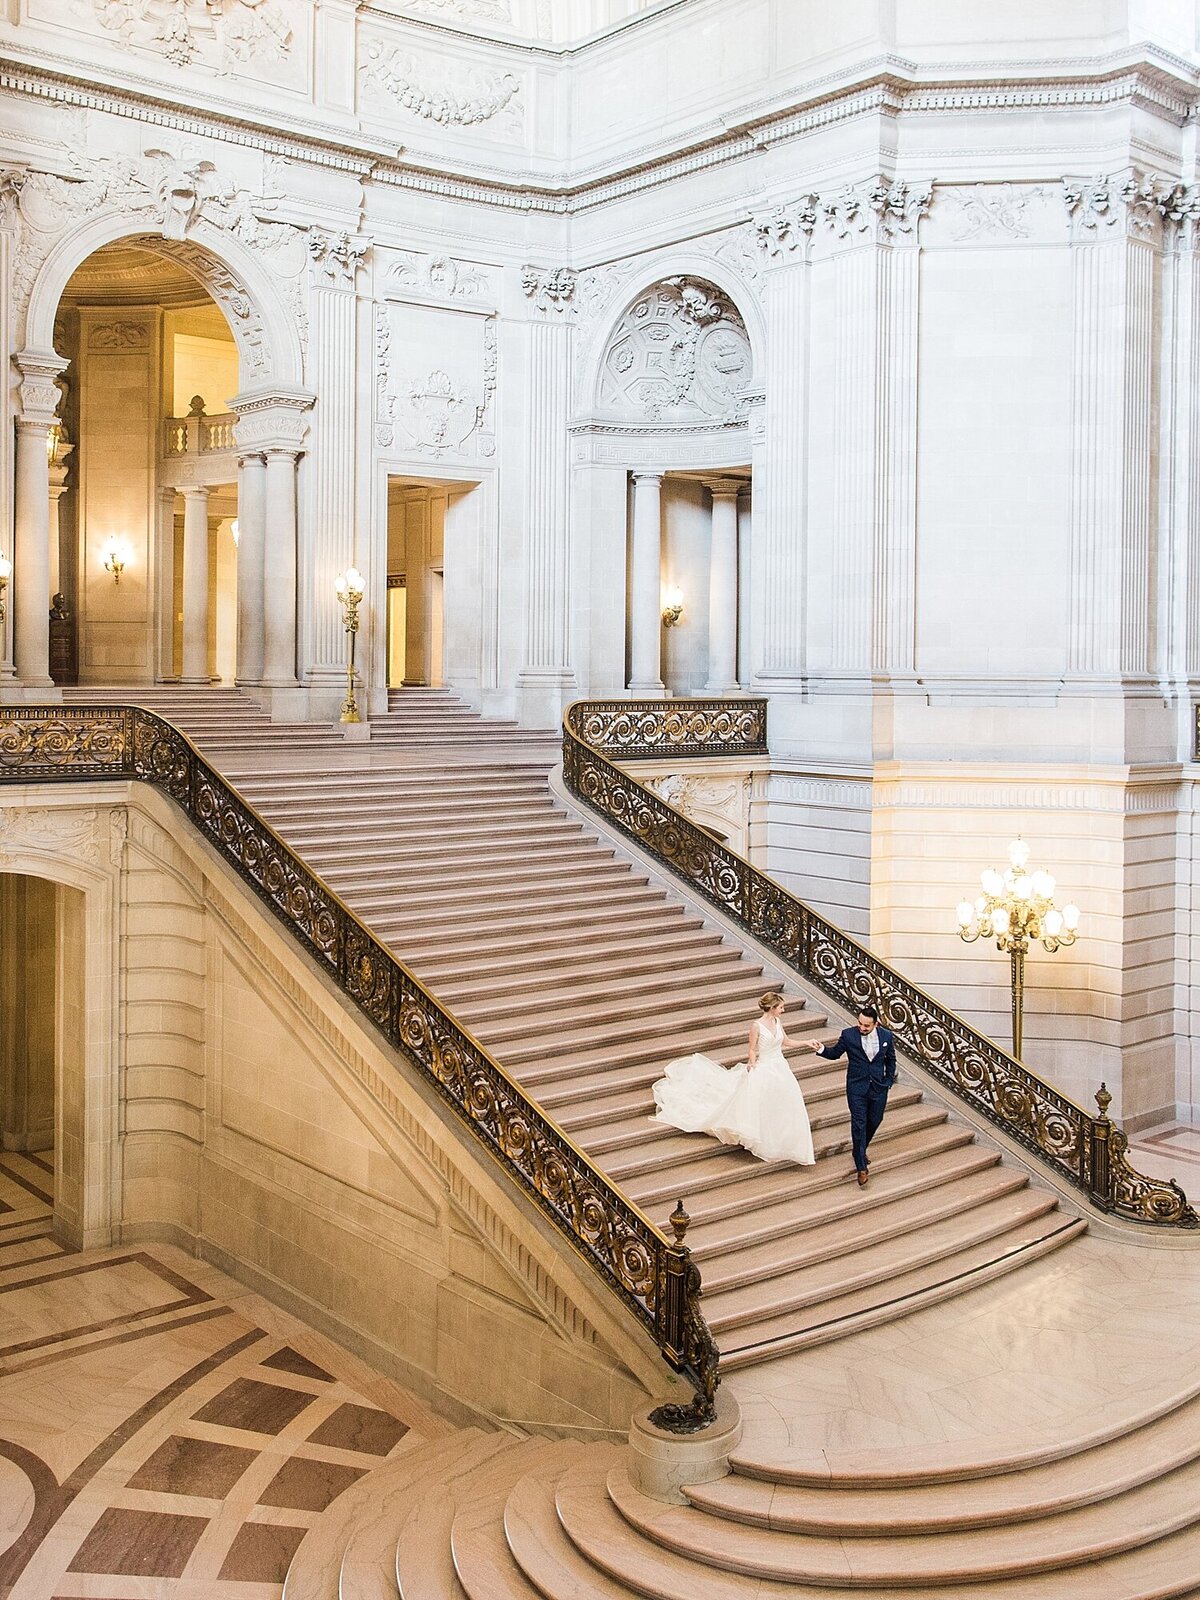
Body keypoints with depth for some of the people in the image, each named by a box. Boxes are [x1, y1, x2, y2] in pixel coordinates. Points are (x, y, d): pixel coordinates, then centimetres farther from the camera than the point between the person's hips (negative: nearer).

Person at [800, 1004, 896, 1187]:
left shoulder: (886, 1036, -3)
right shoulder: (848, 1035, -9)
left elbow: (891, 1060, 10)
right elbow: (834, 1053, 2)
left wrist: (889, 1081, 6)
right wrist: (820, 1048, -18)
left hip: (879, 1088, 3)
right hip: (857, 1088, -3)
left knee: (874, 1122, 15)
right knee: (859, 1125, -6)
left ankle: (860, 1152, 41)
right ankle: (861, 1166, 1)